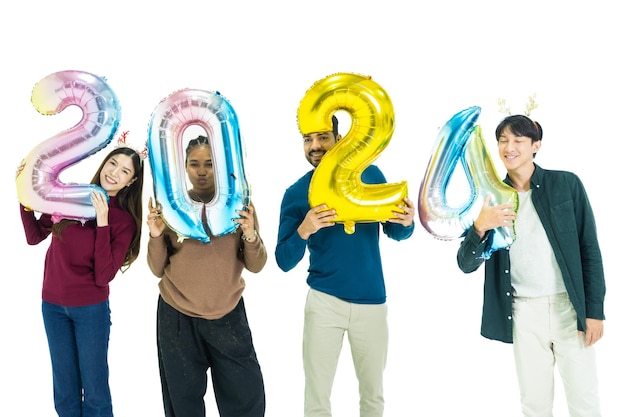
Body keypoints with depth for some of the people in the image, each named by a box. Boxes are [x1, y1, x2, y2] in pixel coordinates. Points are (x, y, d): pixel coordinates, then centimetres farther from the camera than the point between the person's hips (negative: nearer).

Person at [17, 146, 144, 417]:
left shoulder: (124, 220, -10)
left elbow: (103, 276, -18)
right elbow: (34, 237, 2)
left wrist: (102, 223, -24)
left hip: (91, 308, -3)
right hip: (52, 304, 3)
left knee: (95, 390, 7)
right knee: (65, 393, 15)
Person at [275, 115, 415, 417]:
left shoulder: (370, 174, -1)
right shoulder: (296, 193, -4)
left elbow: (394, 232, 6)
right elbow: (284, 262, -7)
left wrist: (407, 222, -17)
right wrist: (303, 232, -26)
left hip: (371, 302, 1)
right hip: (324, 302, -1)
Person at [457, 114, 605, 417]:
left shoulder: (566, 184, -2)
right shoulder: (492, 197, 3)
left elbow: (590, 249, 0)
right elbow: (467, 264, -1)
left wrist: (594, 310, -5)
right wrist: (480, 226, -20)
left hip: (569, 307, -1)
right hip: (524, 312, 2)